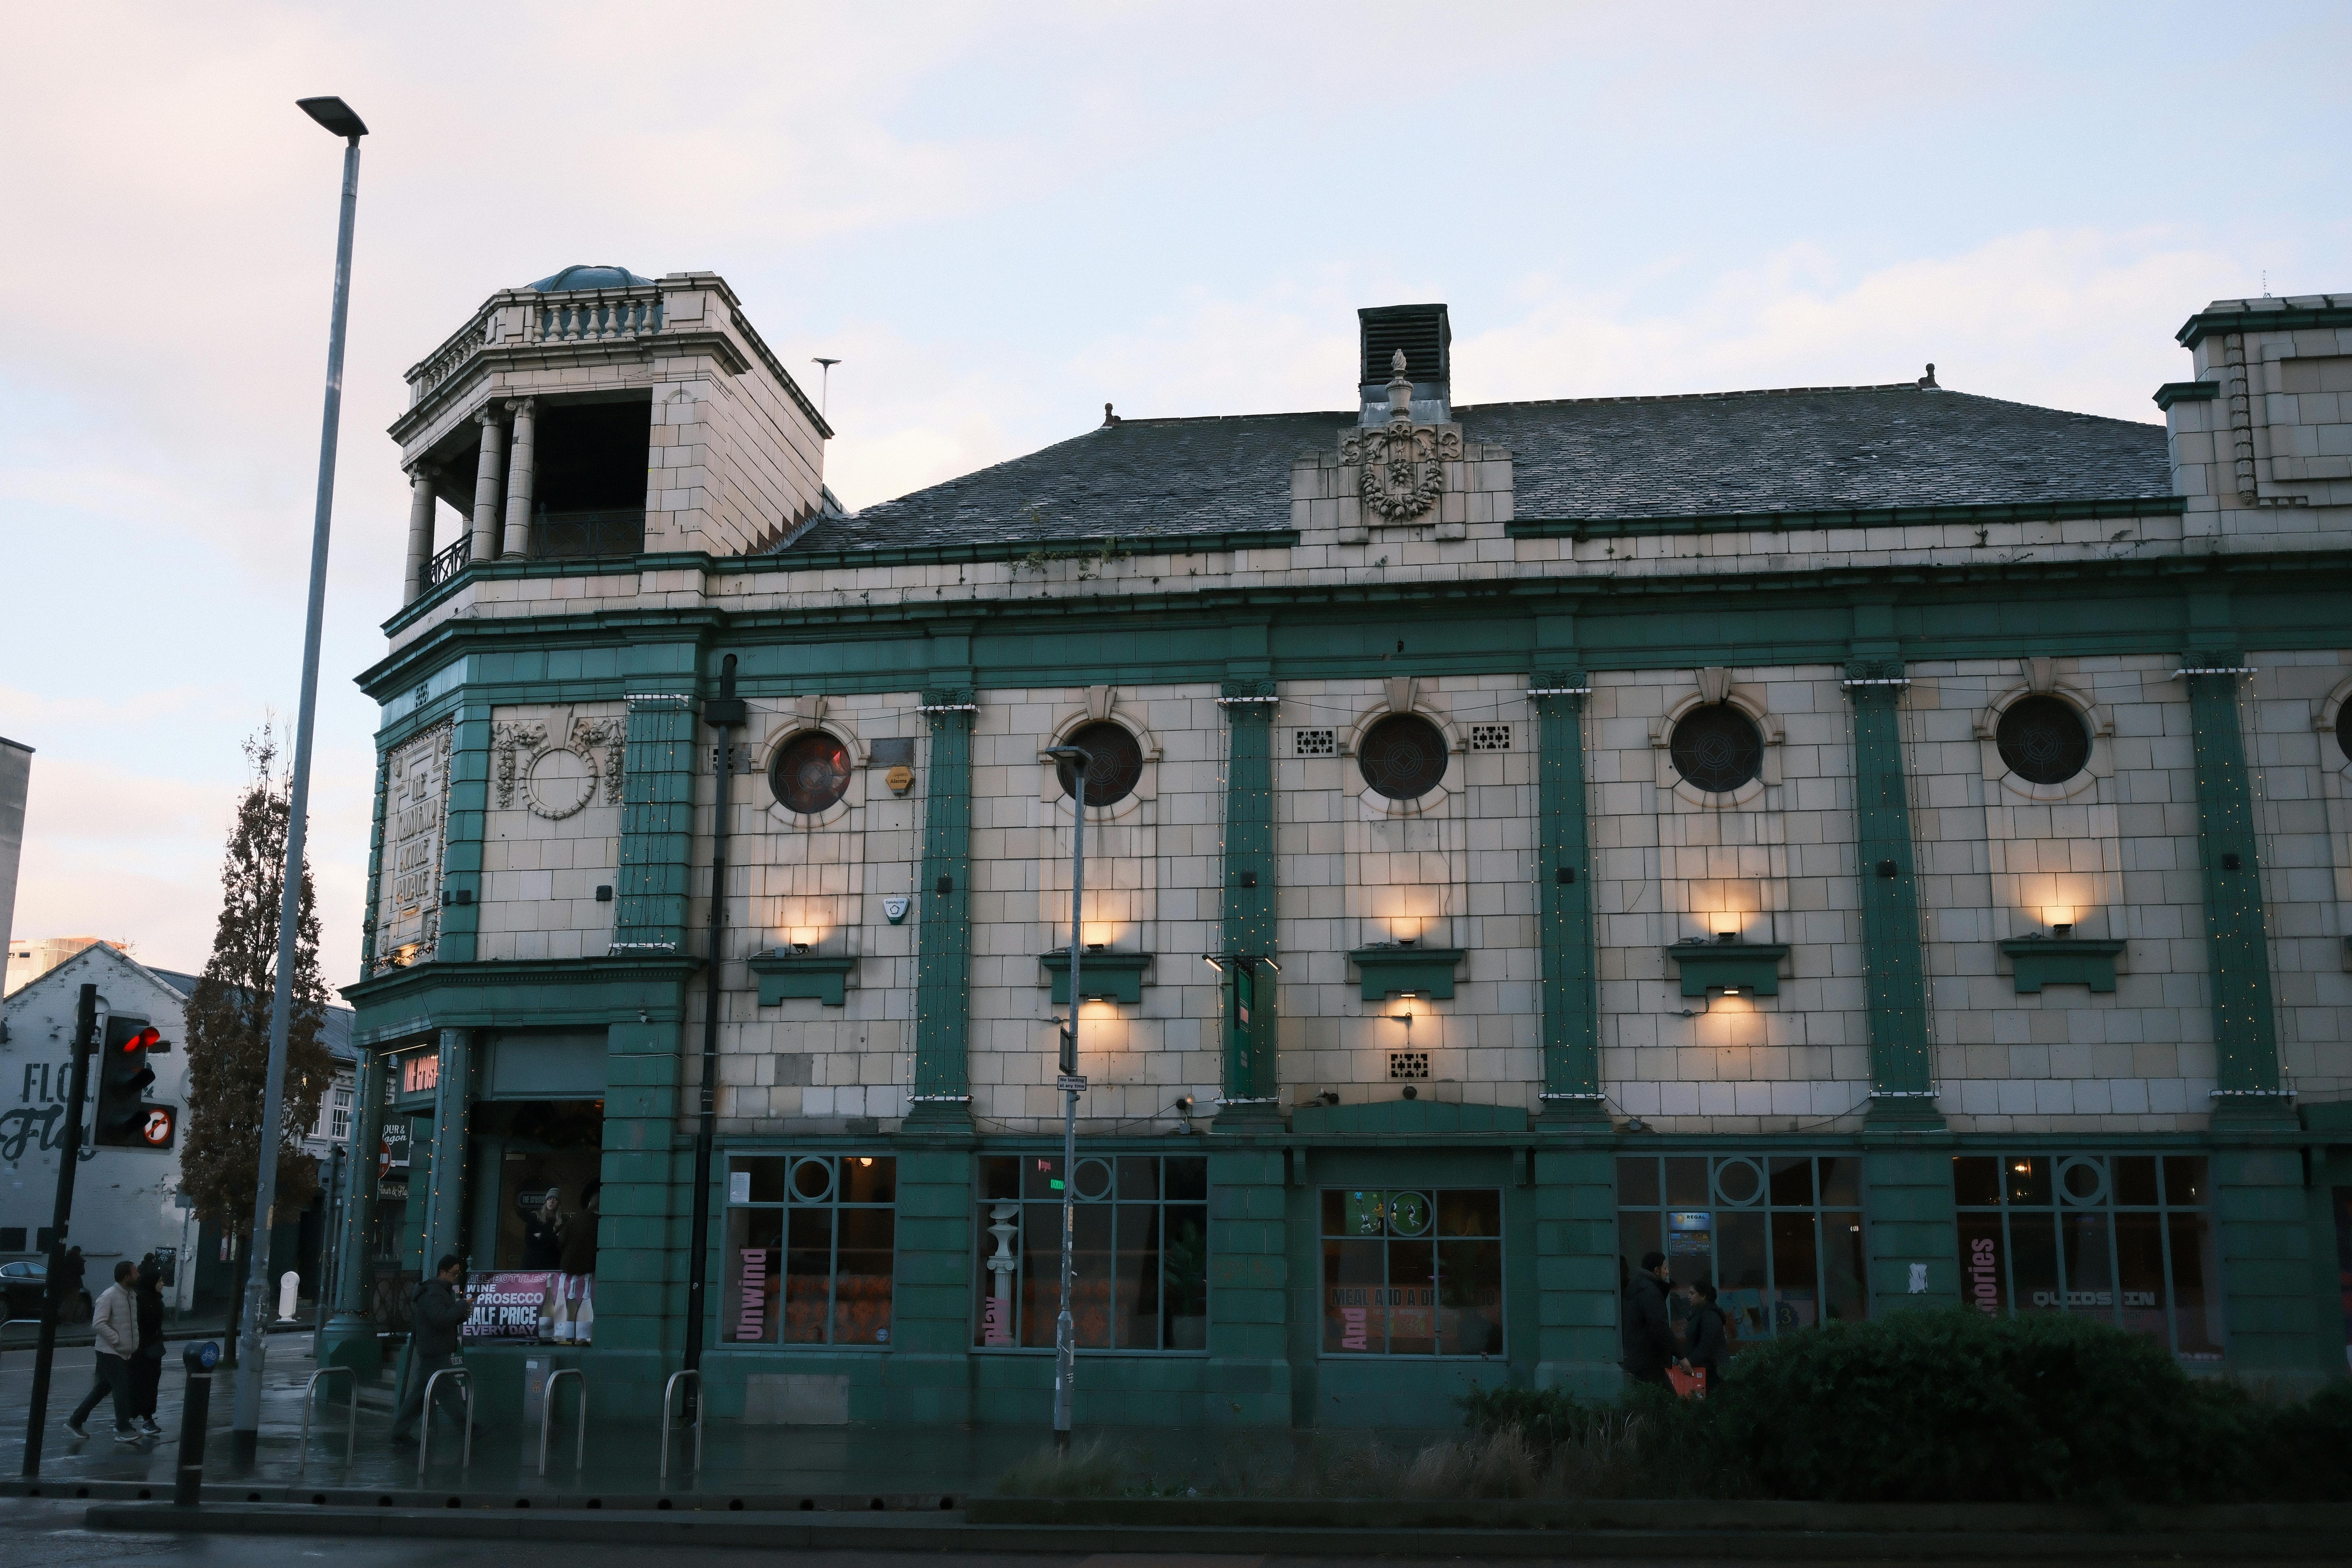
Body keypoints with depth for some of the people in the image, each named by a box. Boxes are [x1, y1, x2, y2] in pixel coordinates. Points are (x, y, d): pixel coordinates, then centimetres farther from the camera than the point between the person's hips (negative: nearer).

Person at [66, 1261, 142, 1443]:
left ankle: (75, 1421, 24)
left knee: (102, 1389, 14)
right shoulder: (108, 1296, -17)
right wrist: (118, 1341, -22)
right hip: (110, 1353, -8)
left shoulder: (130, 1296, 8)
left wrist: (135, 1343, 12)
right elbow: (98, 1324, -25)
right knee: (122, 1388, -7)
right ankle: (123, 1430, 0)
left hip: (124, 1353, 8)